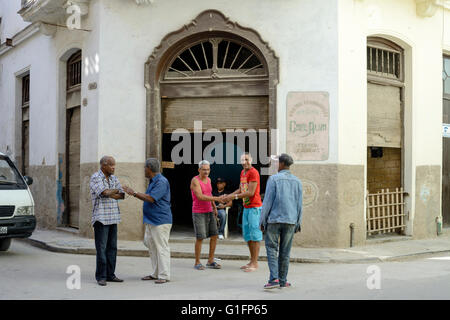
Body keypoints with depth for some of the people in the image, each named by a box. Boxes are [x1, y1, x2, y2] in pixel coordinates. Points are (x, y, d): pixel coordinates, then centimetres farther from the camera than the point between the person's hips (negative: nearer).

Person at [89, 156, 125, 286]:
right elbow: (105, 192, -23)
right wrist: (116, 190, -4)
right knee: (101, 248, -5)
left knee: (112, 248, 7)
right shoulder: (95, 178, -8)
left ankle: (110, 274, 14)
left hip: (113, 218, 7)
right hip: (101, 218, -7)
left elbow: (123, 195, 5)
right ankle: (101, 277, 2)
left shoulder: (113, 178, 13)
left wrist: (110, 194, -13)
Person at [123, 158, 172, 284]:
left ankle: (164, 275, -1)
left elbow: (151, 198, -22)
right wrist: (132, 192, 19)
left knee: (162, 248, -6)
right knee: (151, 247, 13)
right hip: (151, 221, 10)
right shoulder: (152, 181, 17)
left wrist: (134, 193, -13)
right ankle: (155, 273, 20)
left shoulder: (161, 182, -16)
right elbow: (147, 198, 22)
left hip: (160, 221, -10)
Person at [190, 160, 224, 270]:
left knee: (214, 235, 2)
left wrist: (214, 207, 19)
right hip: (198, 213, -7)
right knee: (200, 237, -7)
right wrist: (216, 199, -30)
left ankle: (210, 261, 12)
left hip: (209, 212, 7)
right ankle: (197, 263, 7)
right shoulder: (195, 180, -16)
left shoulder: (208, 179, 8)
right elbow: (200, 197, -27)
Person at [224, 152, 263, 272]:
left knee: (255, 234, -5)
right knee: (247, 234, 12)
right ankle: (252, 261, 20)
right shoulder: (243, 173, 14)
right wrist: (229, 196, 6)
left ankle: (255, 263, 0)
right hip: (246, 208, 9)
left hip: (254, 207, -9)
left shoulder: (253, 173, -14)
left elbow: (251, 192, -19)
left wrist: (234, 197, -17)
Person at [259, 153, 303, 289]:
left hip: (274, 219, -4)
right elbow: (299, 204, 7)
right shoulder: (297, 181, 7)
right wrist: (298, 223, 14)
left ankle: (274, 278, -10)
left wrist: (262, 221, -2)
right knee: (285, 252, 9)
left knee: (272, 249, 2)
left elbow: (267, 201, -9)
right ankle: (282, 281, 13)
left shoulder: (274, 179, -6)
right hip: (290, 220, 4)